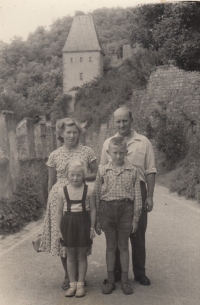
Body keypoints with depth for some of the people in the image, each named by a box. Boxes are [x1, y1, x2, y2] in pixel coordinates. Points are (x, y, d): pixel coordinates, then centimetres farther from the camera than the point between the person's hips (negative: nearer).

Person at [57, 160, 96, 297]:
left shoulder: (88, 191, -6)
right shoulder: (62, 192, -3)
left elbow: (93, 210, -1)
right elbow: (60, 212, 3)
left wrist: (92, 228, -3)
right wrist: (59, 230, 4)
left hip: (83, 224, -1)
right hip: (68, 224, 1)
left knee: (82, 256, 8)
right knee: (70, 256, 11)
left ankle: (81, 284, 21)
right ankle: (72, 283, 24)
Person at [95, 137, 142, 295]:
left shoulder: (132, 171, -1)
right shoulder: (102, 171, 1)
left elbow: (137, 196, 2)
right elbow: (97, 195, 5)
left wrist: (135, 218, 0)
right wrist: (97, 220, 4)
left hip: (126, 209, 0)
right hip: (107, 209, 1)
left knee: (124, 246, 10)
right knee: (110, 246, 11)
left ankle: (125, 280, 24)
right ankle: (110, 280, 23)